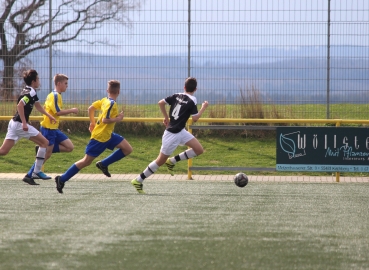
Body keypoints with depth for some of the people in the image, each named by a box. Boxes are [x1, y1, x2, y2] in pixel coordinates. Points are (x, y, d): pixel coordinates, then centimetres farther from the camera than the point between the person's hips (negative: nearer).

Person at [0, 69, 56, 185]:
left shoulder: (31, 92, 17)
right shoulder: (30, 93, -13)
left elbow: (38, 106, 32)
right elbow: (20, 105, -26)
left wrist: (49, 115, 28)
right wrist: (24, 123, -28)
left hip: (14, 123, 9)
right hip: (20, 124, -9)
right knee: (44, 142, 1)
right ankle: (36, 172, 0)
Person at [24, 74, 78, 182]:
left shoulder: (53, 95, 15)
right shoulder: (55, 95, -15)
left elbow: (45, 108, 21)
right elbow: (58, 112, -23)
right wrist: (72, 110, -14)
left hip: (54, 128, 10)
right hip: (48, 128, -10)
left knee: (69, 147, 5)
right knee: (47, 154, -6)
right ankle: (30, 175, 2)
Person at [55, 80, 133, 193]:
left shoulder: (104, 100, 5)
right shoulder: (112, 104, -20)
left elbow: (91, 108, 13)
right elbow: (105, 120, -27)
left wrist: (92, 123, 21)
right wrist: (118, 119, -16)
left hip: (108, 135, 9)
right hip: (100, 137, -9)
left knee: (127, 149, 4)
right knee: (86, 161, -3)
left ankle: (103, 164, 7)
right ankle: (62, 179, 3)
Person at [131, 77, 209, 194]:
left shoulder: (177, 96, 3)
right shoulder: (192, 101, -16)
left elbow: (161, 103, 1)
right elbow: (195, 118, -14)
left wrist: (166, 117, 12)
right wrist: (203, 108, -2)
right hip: (173, 135, -8)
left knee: (199, 150, 5)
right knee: (161, 160, 3)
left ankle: (172, 161, 11)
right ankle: (138, 181, 11)